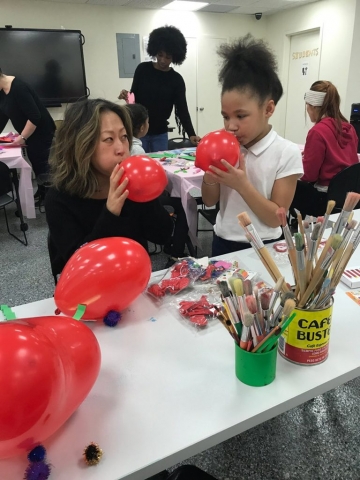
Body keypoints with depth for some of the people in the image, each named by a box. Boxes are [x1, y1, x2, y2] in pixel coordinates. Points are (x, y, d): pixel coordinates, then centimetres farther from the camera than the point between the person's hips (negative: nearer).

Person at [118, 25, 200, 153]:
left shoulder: (176, 79, 0)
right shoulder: (143, 69, -1)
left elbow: (182, 109, -6)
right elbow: (135, 97, 6)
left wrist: (191, 134, -19)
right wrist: (127, 96, -19)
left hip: (160, 134, 1)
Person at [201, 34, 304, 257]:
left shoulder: (287, 153, -15)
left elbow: (275, 219, -15)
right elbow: (209, 202, 1)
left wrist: (242, 184, -26)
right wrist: (210, 177, -19)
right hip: (223, 242, 4)